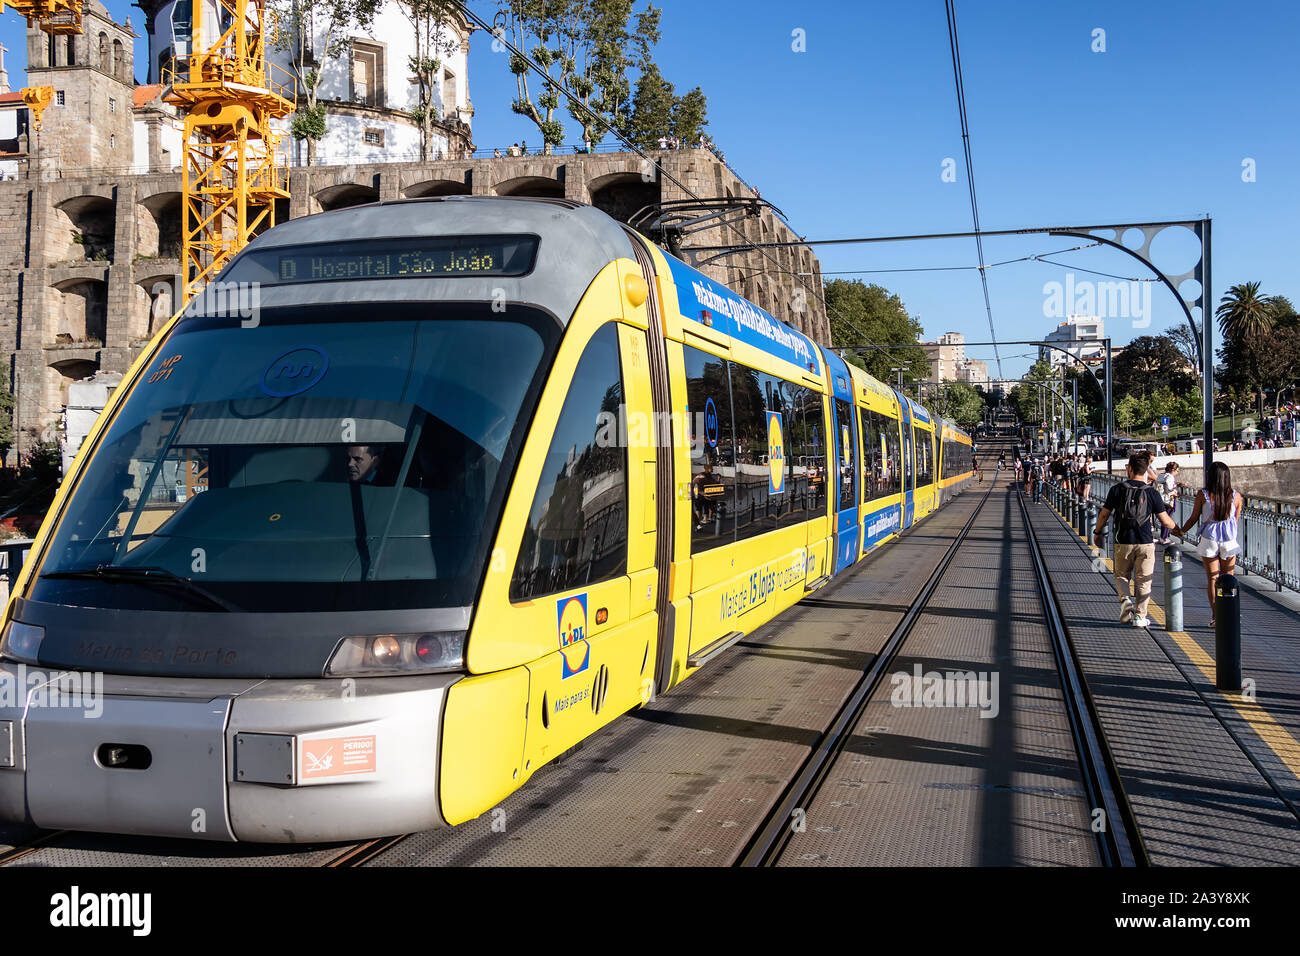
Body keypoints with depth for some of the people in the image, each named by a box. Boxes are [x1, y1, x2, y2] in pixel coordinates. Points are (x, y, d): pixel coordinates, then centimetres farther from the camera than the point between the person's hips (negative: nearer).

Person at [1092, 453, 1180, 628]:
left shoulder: (1117, 489, -3)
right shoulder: (1152, 493, -3)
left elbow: (1104, 514, 1)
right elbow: (1165, 520, -1)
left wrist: (1097, 532, 17)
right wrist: (1177, 530, 20)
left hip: (1123, 542, 0)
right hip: (1145, 543, 0)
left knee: (1121, 575, 18)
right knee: (1143, 581, 7)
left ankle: (1125, 599, -8)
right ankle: (1140, 616, 4)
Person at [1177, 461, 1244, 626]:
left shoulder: (1203, 495, -9)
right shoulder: (1236, 496, -4)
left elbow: (1193, 518, -1)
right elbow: (1235, 520, 7)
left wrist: (1181, 531, 15)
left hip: (1209, 540, -1)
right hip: (1229, 541, 1)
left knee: (1212, 579, 7)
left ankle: (1215, 616, 3)